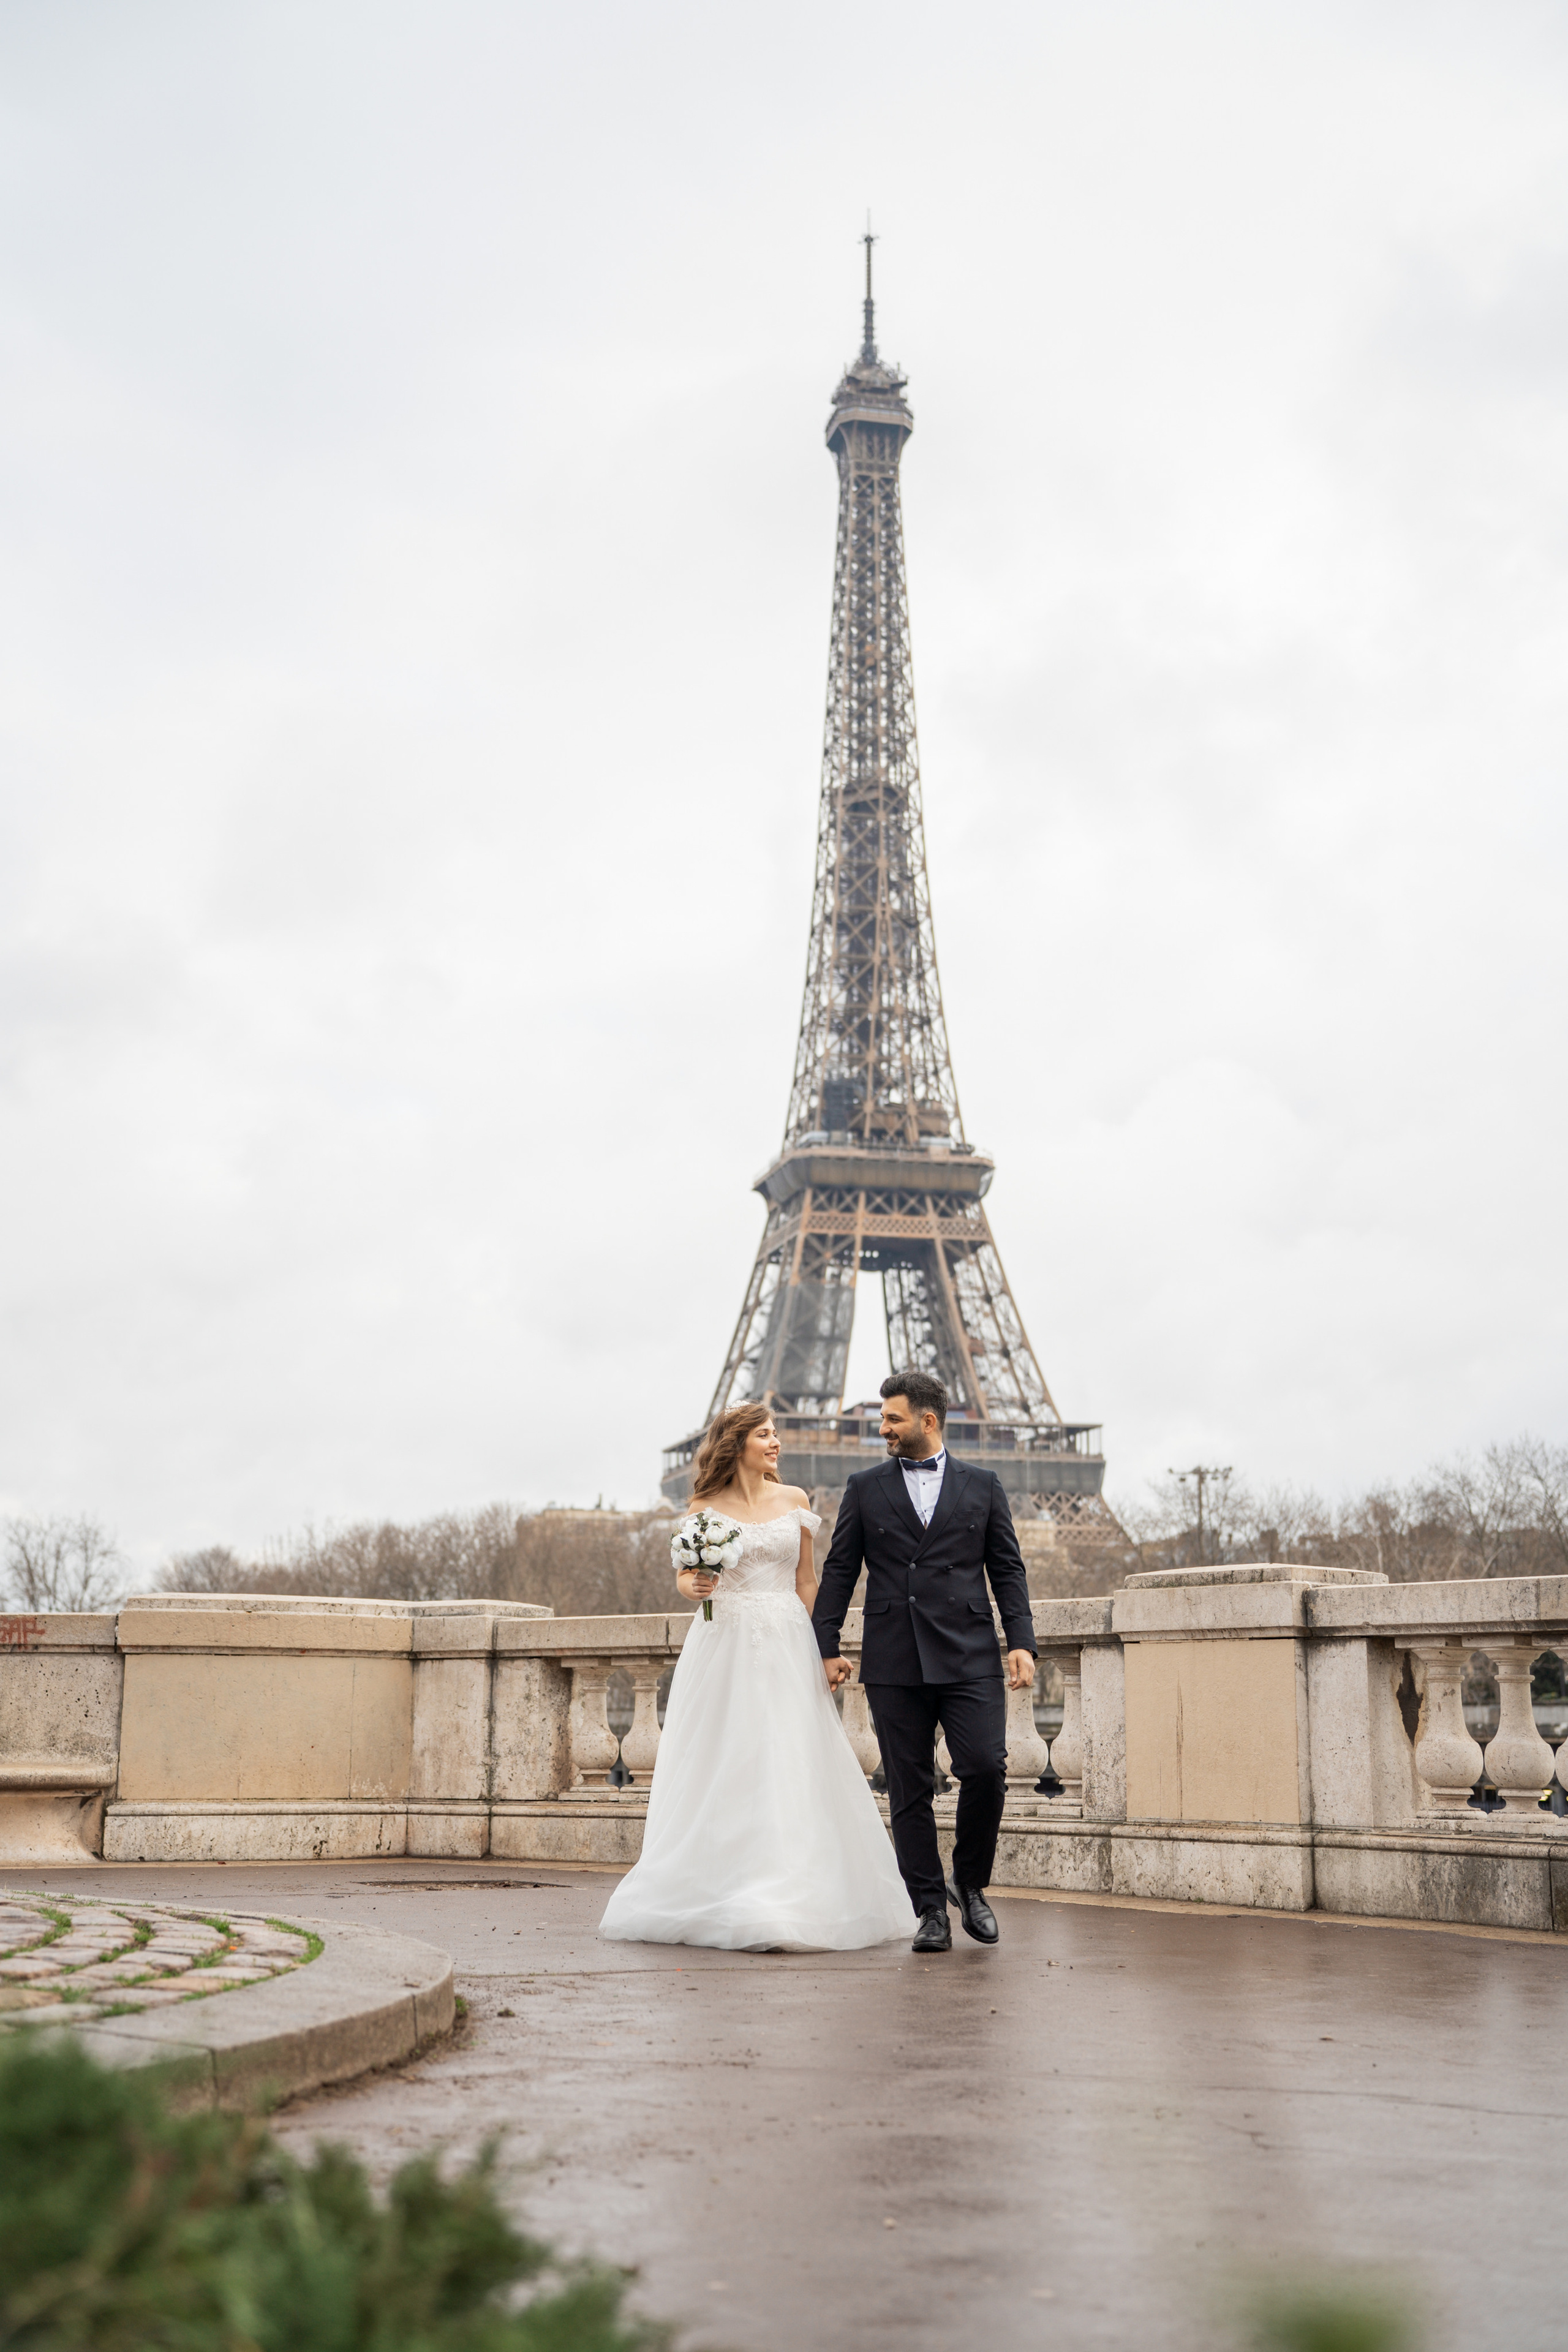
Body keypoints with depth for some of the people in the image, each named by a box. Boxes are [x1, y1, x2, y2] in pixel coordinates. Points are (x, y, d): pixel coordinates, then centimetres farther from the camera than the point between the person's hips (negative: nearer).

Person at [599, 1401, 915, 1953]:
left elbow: (806, 1583, 10)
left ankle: (785, 1902, 0)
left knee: (787, 1772, -4)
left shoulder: (794, 1501, 8)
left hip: (785, 1645, 1)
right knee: (721, 1774, 0)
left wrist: (823, 1652, 3)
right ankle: (713, 1897, 9)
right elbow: (686, 1577, 9)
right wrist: (693, 1585, -15)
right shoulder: (706, 1507, 4)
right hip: (723, 1647, -1)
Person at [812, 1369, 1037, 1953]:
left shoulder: (982, 1486, 9)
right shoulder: (865, 1488, 9)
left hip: (969, 1657, -1)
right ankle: (932, 1910, 12)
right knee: (909, 1790, 2)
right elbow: (839, 1571, 10)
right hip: (893, 1664, 1)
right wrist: (826, 1646, 4)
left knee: (986, 1768, -12)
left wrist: (1021, 1642, -2)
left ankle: (970, 1882, 12)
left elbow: (1007, 1569, 8)